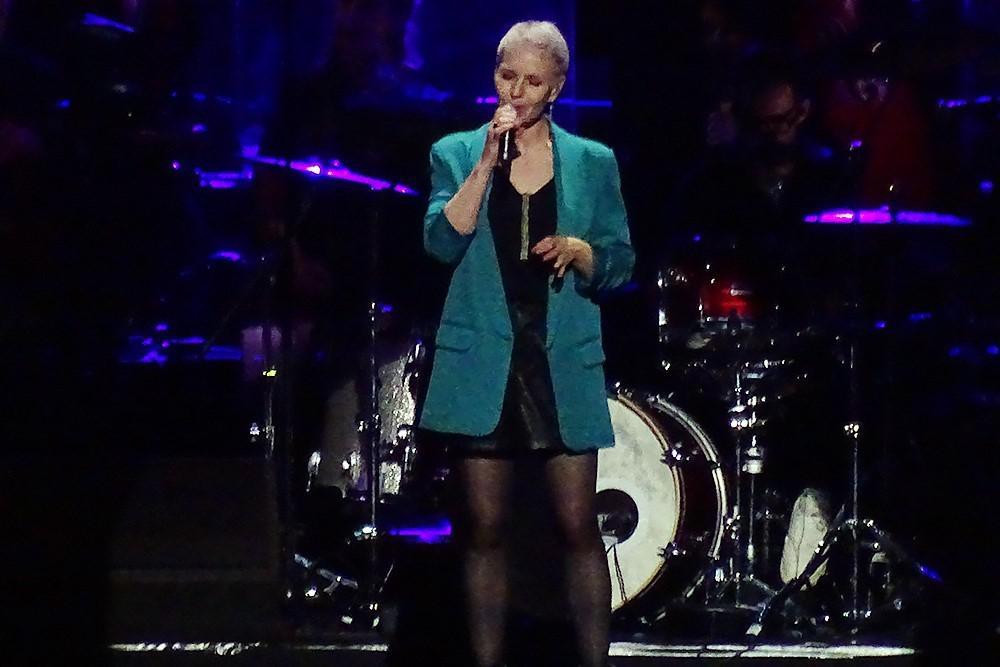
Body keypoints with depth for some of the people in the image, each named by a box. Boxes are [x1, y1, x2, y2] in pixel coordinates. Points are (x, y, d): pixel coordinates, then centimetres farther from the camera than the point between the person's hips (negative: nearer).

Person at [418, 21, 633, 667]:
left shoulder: (592, 162, 8)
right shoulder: (457, 154, 6)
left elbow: (621, 263, 8)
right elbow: (444, 241, -10)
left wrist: (578, 249, -12)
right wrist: (488, 160, -15)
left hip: (564, 364, 0)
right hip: (483, 364, 0)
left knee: (578, 526, -3)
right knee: (486, 528, 3)